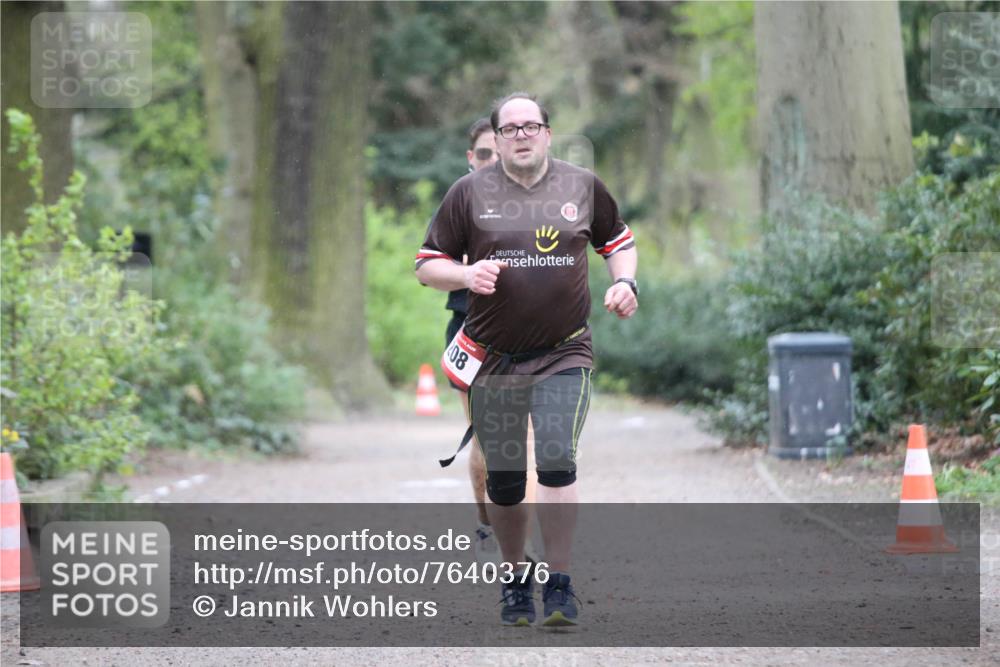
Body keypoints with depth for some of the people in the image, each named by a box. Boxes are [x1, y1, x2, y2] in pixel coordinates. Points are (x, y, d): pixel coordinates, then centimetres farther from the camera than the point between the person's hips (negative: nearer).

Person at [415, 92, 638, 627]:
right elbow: (427, 266, 5)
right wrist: (466, 274, -15)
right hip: (493, 359, 1)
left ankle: (559, 584, -11)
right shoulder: (469, 192, 2)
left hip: (564, 356, -1)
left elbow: (619, 242, 21)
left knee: (557, 461, -18)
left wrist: (625, 282, 1)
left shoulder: (583, 187, 6)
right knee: (503, 479, 5)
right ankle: (514, 581, 24)